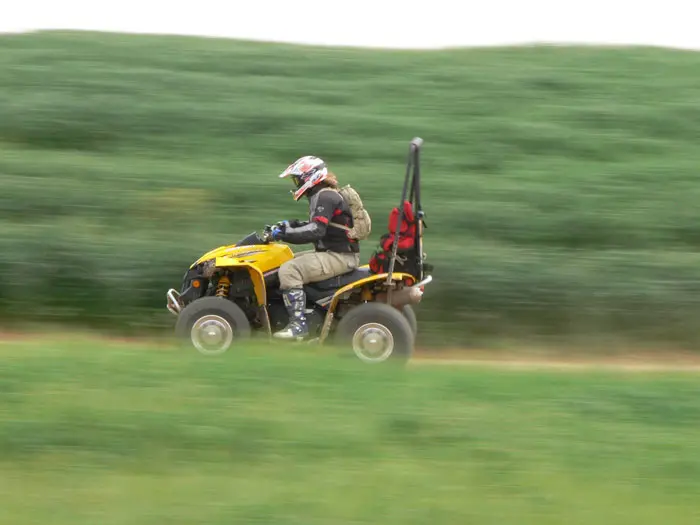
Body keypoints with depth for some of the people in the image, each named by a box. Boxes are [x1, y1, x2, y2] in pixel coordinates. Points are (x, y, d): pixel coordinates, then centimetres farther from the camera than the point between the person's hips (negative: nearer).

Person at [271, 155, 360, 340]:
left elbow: (316, 231, -27)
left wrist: (284, 234, -24)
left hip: (339, 257, -11)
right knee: (290, 261, 22)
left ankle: (299, 325, -26)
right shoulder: (322, 195, 17)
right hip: (332, 253, 11)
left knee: (289, 270, -23)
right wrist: (290, 225, 16)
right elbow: (316, 226, 28)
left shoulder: (325, 197, -16)